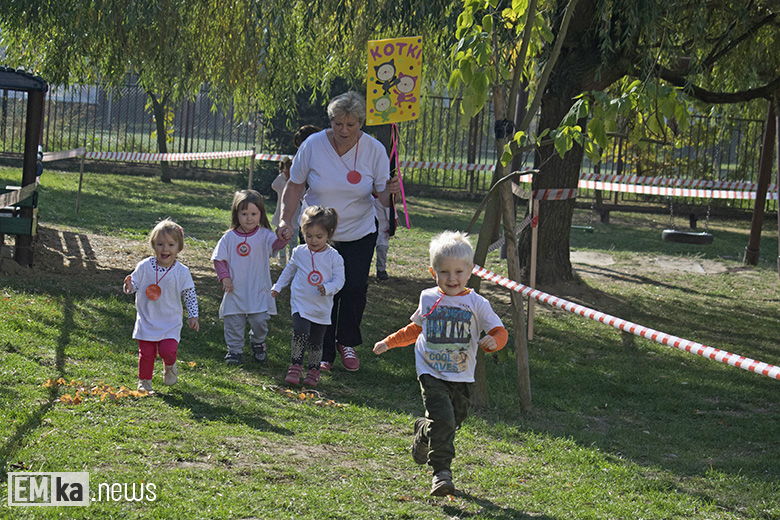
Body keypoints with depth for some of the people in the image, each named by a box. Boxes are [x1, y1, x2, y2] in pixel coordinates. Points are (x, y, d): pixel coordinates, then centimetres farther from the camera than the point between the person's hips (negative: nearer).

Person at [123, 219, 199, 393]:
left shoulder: (182, 272, -7)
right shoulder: (144, 266, -7)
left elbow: (190, 296, 1)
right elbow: (134, 285, 0)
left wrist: (193, 316, -6)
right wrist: (128, 286, -23)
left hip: (170, 323, -1)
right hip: (147, 321, 1)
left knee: (168, 350, -14)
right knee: (146, 353, 2)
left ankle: (169, 367, 21)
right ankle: (144, 381, 26)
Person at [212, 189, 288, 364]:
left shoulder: (264, 235, -3)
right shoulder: (230, 237, -1)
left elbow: (276, 244, -21)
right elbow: (219, 258, 4)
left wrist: (283, 237, -42)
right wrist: (224, 277, -7)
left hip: (259, 291, -1)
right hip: (235, 291, 1)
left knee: (260, 320, 1)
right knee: (233, 323, 5)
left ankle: (258, 343, 29)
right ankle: (234, 349, 22)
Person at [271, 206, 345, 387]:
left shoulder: (334, 257, -5)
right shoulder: (299, 252, 2)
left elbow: (339, 279, -5)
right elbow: (290, 270, 20)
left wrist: (327, 288, -24)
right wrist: (278, 286, 21)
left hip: (322, 308, 0)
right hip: (300, 304, 0)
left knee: (316, 341, 7)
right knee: (300, 332, -19)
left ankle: (313, 370, 21)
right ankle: (295, 366, -9)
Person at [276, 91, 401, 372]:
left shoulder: (374, 149, -11)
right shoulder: (313, 145, -13)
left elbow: (383, 196, -6)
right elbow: (295, 186, -1)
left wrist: (390, 191, -30)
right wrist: (285, 221, -12)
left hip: (360, 233, 0)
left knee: (355, 289, -4)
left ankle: (347, 343, 22)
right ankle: (323, 353, 13)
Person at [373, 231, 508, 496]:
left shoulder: (477, 304, -4)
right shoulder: (428, 298, 4)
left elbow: (499, 331, -5)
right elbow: (416, 329, 23)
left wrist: (493, 341, -28)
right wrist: (389, 342, 25)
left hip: (461, 377, 1)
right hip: (431, 373, -1)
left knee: (452, 422, 11)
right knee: (442, 419, -18)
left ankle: (423, 431, 43)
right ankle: (441, 472, -12)